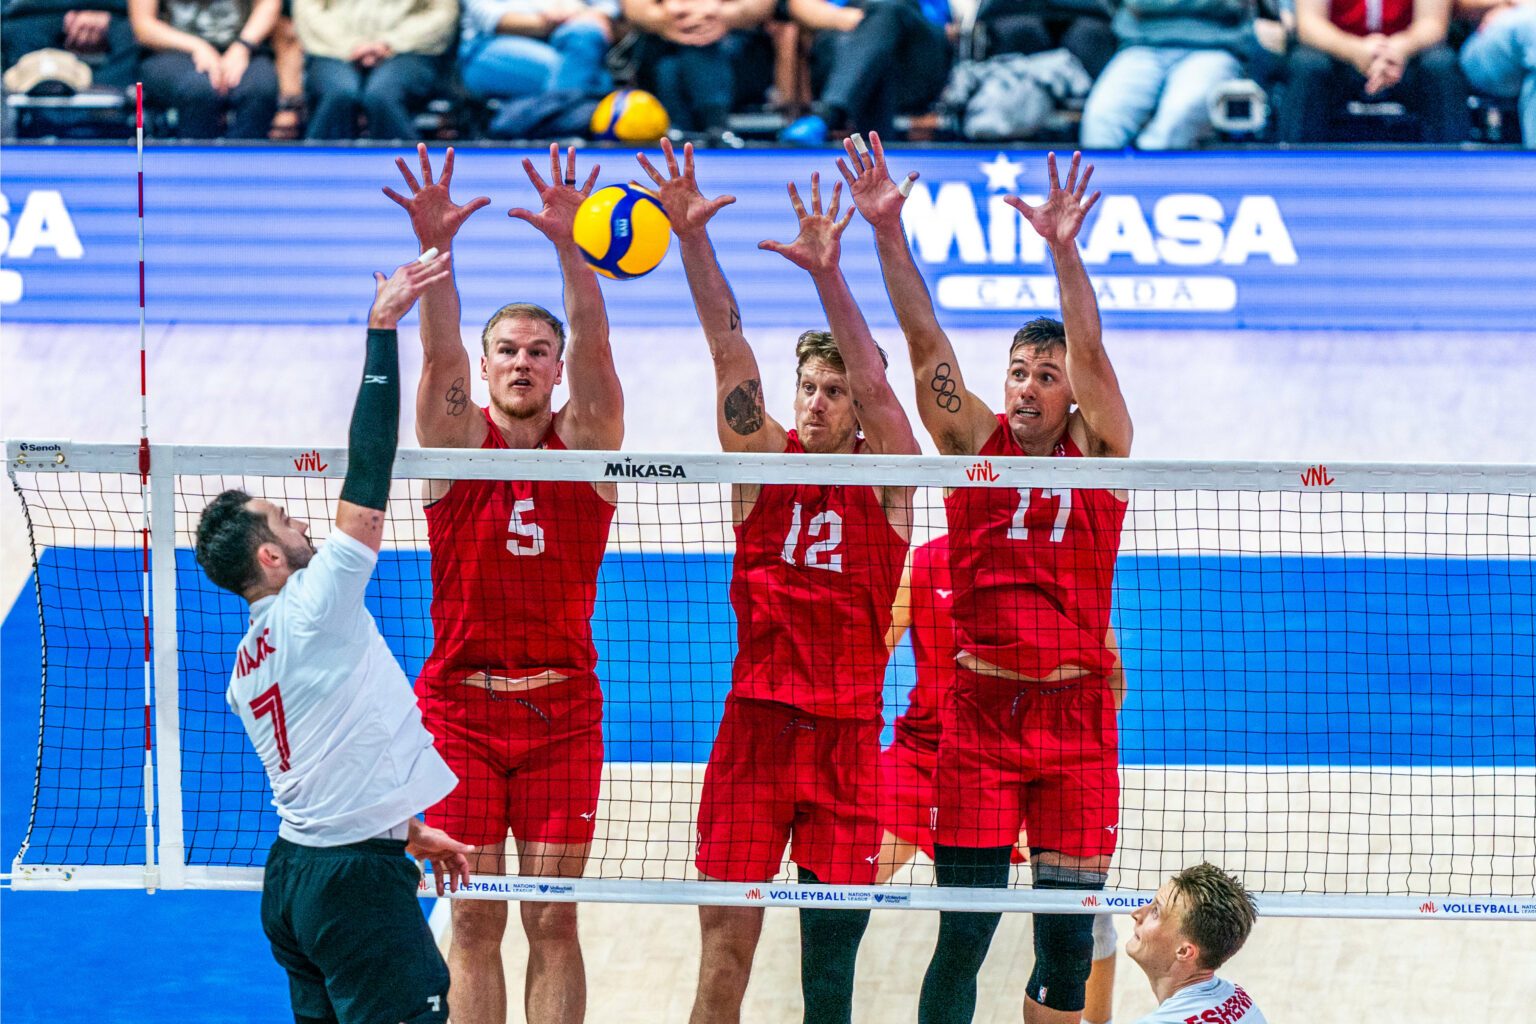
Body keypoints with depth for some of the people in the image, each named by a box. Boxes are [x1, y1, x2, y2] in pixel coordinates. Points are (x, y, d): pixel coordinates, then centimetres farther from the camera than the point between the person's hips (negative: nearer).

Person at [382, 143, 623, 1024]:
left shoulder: (588, 442, 1)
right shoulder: (457, 442, 0)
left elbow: (595, 348, -16)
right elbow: (439, 354, -16)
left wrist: (568, 246, -32)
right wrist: (434, 249, -34)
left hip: (561, 710, 0)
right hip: (460, 708, 0)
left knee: (553, 919, 0)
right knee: (473, 921, 1)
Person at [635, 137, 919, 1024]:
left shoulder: (888, 475, 0)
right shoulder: (764, 460, 4)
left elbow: (874, 380, -16)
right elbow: (729, 347, -7)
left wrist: (828, 276, -31)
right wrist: (691, 239, -19)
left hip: (847, 734, -1)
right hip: (755, 724, 1)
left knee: (833, 938, 2)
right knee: (727, 935, -2)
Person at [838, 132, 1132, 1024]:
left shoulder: (1099, 449, 2)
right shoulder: (975, 442, 4)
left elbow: (1091, 352, -14)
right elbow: (925, 337, -5)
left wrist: (1065, 251, -29)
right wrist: (889, 231, -17)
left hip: (1075, 716, 0)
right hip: (980, 711, 0)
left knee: (1068, 932, 3)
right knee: (964, 932, -3)